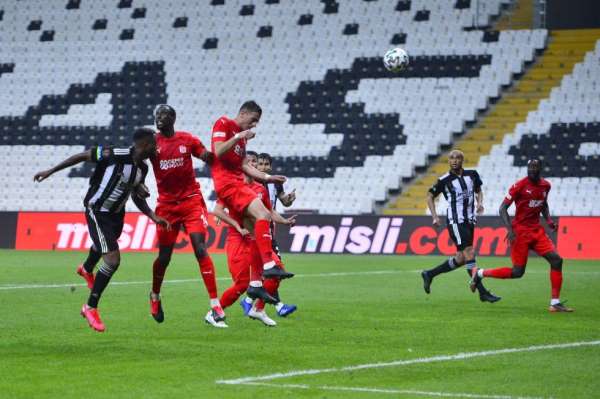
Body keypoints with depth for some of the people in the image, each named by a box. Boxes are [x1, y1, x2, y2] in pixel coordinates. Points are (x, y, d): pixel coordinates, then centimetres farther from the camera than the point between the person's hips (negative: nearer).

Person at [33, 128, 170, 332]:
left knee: (103, 245, 36)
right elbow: (81, 156, -17)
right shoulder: (113, 155, -29)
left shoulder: (143, 168, -6)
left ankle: (86, 269, 72)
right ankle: (91, 308, -1)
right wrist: (50, 171, -11)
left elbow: (137, 197, 9)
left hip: (116, 213, 8)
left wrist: (153, 216, -3)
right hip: (97, 212, -8)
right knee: (113, 260, -18)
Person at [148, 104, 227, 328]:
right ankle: (155, 296, 37)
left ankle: (215, 307, -16)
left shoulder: (187, 140, 1)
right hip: (166, 204, 1)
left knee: (200, 249, -14)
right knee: (164, 256, 6)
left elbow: (210, 159, 6)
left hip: (191, 201, -1)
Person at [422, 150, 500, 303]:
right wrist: (434, 216, -5)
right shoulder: (444, 180, -6)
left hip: (469, 221, 6)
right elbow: (430, 196, 6)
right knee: (469, 254, -14)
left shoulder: (472, 174, 6)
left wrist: (480, 203, 1)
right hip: (455, 221, -6)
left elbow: (478, 191, 21)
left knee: (461, 259, 8)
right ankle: (483, 292, -13)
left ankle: (429, 274, 25)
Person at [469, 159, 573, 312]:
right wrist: (509, 229, -22)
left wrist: (548, 220, 9)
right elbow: (503, 208, -10)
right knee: (517, 272, -6)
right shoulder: (520, 185, -12)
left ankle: (555, 303, -1)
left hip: (537, 230, 6)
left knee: (556, 260, -7)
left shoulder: (545, 185, 7)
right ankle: (480, 273, 14)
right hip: (520, 231, -6)